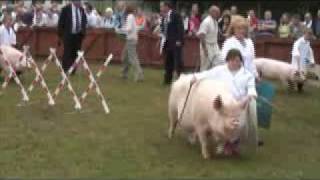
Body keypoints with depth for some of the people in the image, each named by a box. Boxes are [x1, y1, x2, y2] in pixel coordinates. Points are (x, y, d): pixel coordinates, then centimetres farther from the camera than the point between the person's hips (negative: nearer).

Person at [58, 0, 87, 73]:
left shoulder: (81, 10, 8)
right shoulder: (66, 9, -5)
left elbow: (84, 21, 18)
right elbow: (61, 21, -2)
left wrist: (83, 31, 3)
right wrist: (61, 34, -4)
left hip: (78, 35, 4)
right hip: (68, 35, -4)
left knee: (75, 54, 4)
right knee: (67, 53, -6)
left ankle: (72, 71, 11)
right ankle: (65, 70, -1)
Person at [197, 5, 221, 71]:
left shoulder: (215, 22, 9)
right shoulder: (206, 22, -18)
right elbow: (201, 36, -23)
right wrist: (205, 49, -24)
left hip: (215, 47, 8)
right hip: (207, 46, -8)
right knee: (205, 67, 1)